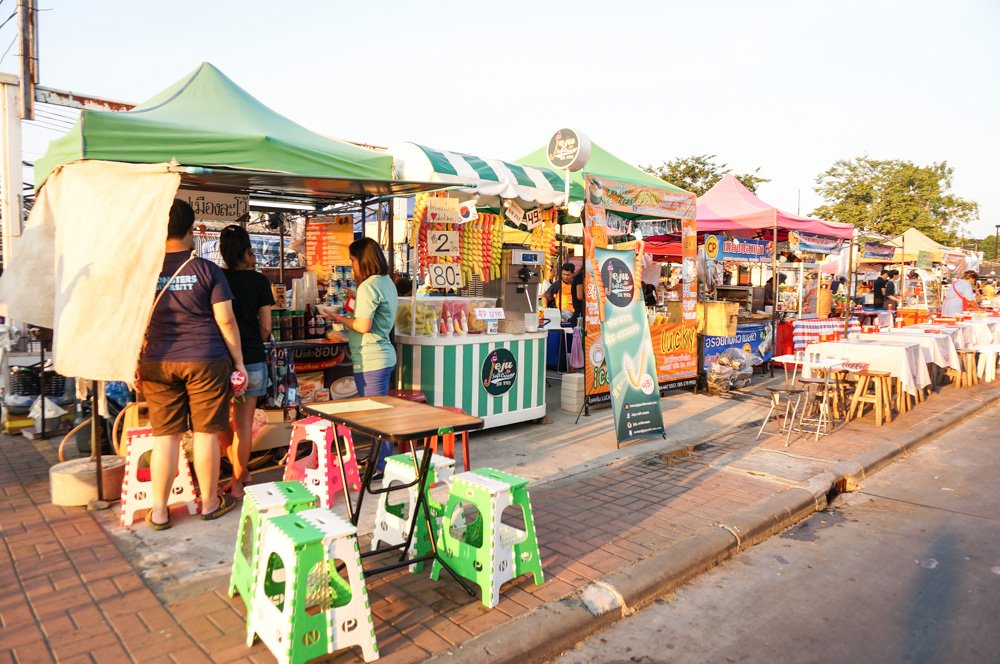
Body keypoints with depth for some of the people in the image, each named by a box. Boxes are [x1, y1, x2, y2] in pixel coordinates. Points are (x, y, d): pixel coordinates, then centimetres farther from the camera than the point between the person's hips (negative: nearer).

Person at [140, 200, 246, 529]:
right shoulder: (207, 270, -5)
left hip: (158, 363, 2)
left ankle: (158, 511, 16)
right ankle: (209, 502, 20)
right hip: (206, 360, -2)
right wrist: (239, 362, 2)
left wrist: (134, 364, 15)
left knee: (164, 435, 8)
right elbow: (225, 320, -6)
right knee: (206, 433, 7)